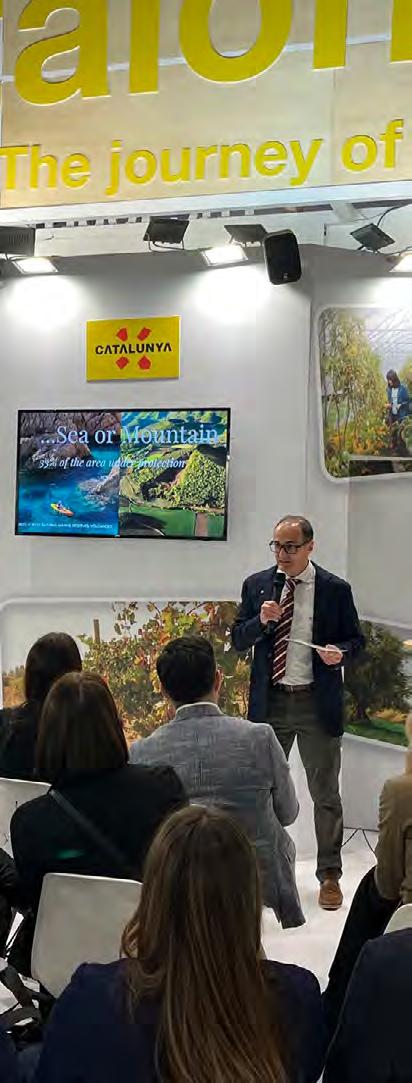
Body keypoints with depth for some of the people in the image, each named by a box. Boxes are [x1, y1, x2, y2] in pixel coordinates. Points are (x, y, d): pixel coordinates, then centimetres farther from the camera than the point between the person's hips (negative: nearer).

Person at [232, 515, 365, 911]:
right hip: (269, 702, 3)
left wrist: (340, 652, -17)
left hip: (317, 704, -2)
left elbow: (355, 638, 5)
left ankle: (329, 875, 19)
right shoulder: (256, 585, 3)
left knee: (325, 793, 5)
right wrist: (261, 621, -15)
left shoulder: (335, 589, -3)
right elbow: (238, 640, 4)